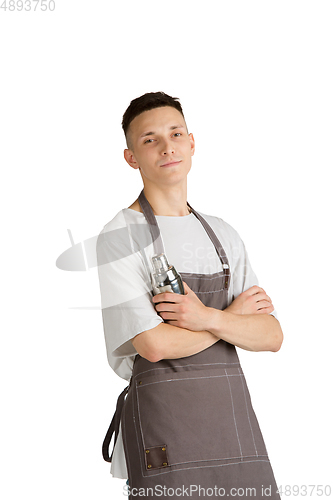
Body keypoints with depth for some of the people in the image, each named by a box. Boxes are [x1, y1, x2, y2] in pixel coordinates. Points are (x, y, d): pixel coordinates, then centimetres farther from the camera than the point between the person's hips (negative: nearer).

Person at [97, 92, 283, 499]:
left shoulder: (223, 235, 11)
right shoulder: (120, 237, -7)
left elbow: (271, 337, 4)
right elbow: (153, 343, -17)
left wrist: (208, 318, -15)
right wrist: (234, 315, -4)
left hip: (234, 415, 5)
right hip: (163, 425, -5)